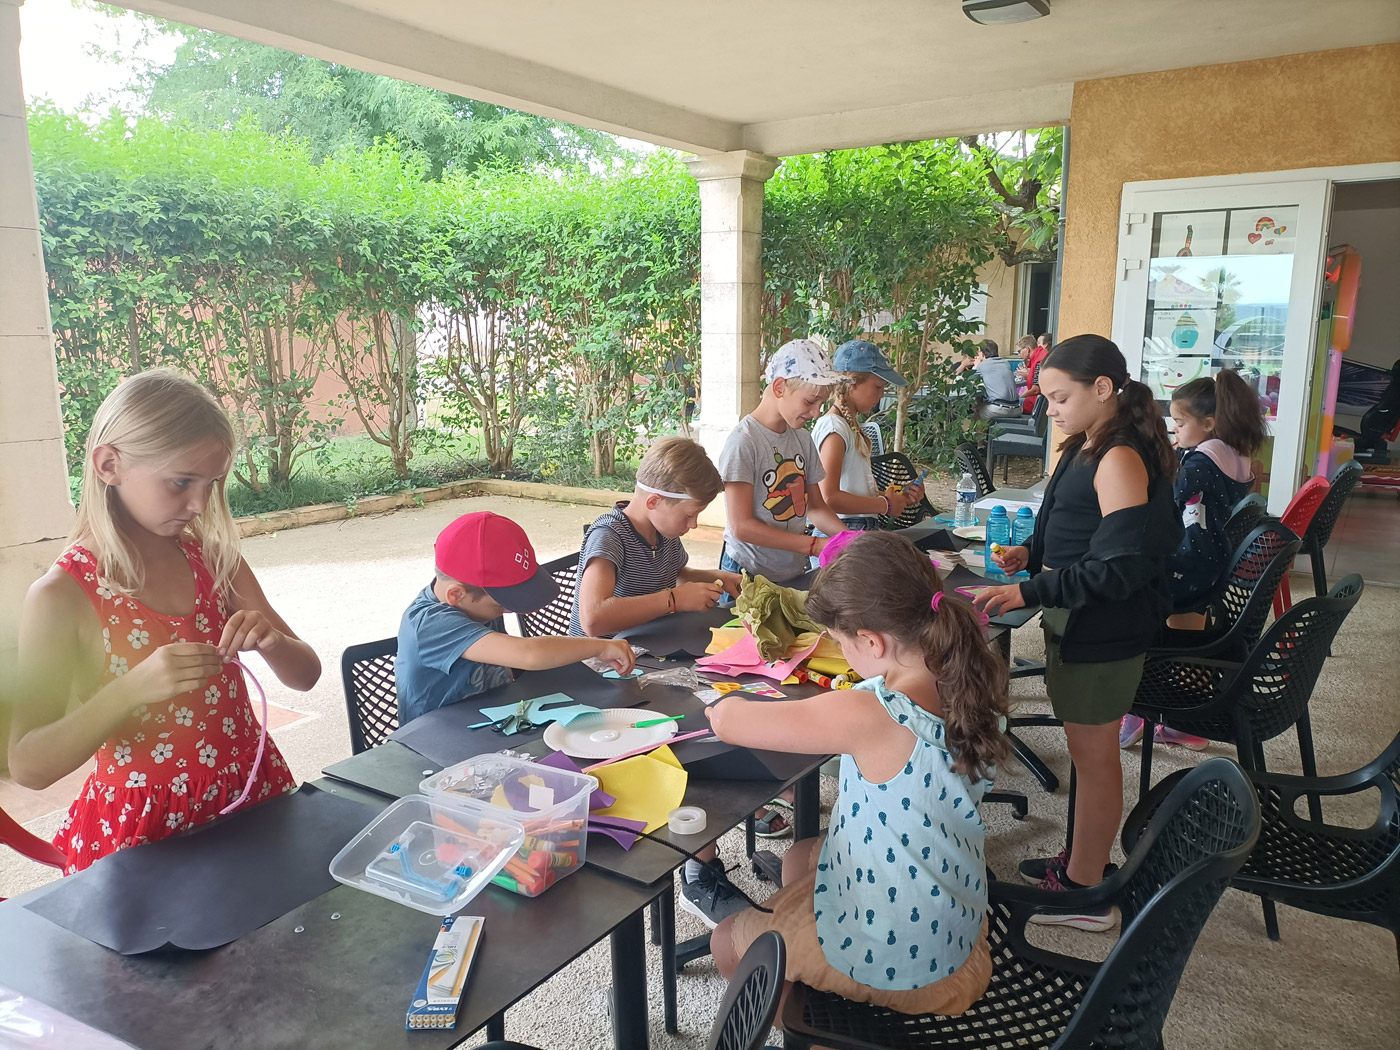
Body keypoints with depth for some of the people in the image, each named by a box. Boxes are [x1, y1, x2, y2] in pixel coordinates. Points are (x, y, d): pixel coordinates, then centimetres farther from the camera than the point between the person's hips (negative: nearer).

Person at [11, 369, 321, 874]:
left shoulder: (214, 558, 1)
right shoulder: (63, 596, -11)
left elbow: (305, 675, 6)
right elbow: (27, 766, -11)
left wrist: (270, 640, -16)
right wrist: (133, 689, -26)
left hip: (253, 794, 3)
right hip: (143, 829, -3)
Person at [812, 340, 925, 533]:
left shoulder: (852, 426, 17)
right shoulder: (833, 427, -12)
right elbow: (829, 498, -21)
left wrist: (898, 496, 7)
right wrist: (885, 504, -12)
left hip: (863, 530, 9)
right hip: (844, 533, -9)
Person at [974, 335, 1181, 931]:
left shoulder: (1120, 460, -22)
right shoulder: (1088, 450, 10)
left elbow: (1119, 567, -26)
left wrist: (1031, 593, -26)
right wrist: (1032, 552, 4)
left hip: (1104, 631, -10)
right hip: (1078, 624, 10)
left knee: (1092, 753, 3)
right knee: (1087, 748, 20)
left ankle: (1086, 893, 19)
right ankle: (1082, 862, 36)